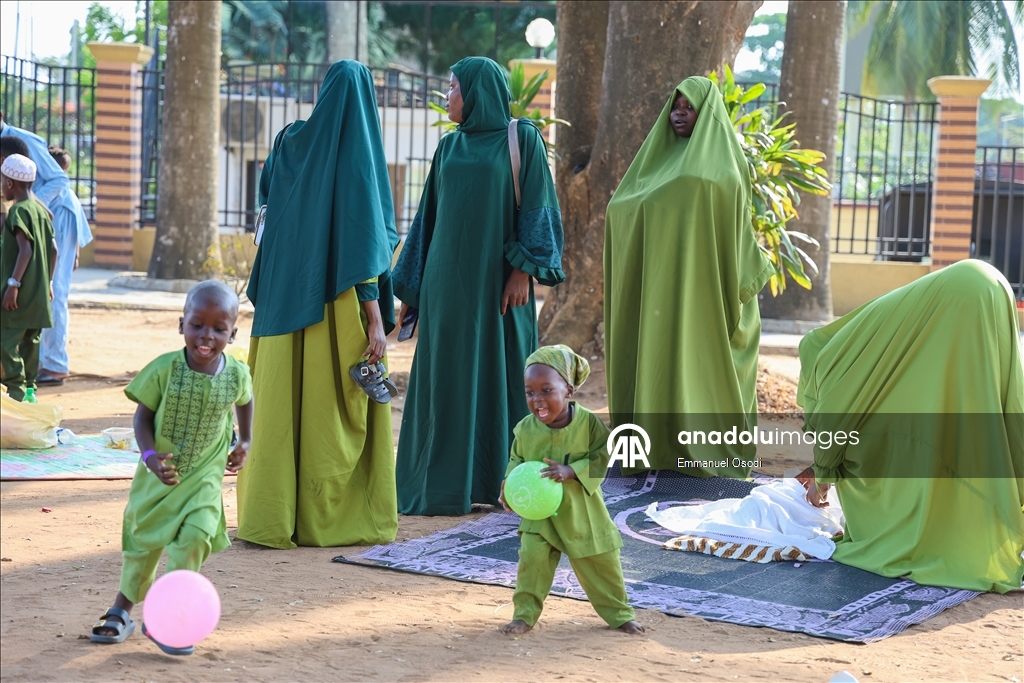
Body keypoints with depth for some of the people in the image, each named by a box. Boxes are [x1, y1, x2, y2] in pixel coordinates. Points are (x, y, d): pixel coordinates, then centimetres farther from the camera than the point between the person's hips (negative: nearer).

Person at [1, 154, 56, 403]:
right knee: (30, 340, 14)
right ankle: (29, 387, 17)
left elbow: (25, 249, -21)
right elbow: (53, 250, 14)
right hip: (38, 290, 9)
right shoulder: (41, 209, 12)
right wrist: (48, 282, 21)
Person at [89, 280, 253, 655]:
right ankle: (121, 611, 36)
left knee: (196, 535, -21)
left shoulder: (237, 375, -12)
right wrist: (150, 456, -25)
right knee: (142, 541, 14)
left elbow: (245, 401, 13)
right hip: (159, 473, 0)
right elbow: (143, 417, -10)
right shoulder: (165, 369, -18)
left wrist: (244, 441, 17)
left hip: (204, 475, 0)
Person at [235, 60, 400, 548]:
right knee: (336, 412, 3)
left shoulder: (292, 142, 3)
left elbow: (265, 192, 21)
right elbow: (363, 240, -16)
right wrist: (377, 320, -16)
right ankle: (326, 518, 7)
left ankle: (273, 514, 11)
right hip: (340, 306, -5)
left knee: (284, 403, 9)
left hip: (288, 301, 5)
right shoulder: (359, 159, -11)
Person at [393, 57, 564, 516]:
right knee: (448, 378, 3)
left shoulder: (522, 140, -2)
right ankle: (445, 483, 7)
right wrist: (409, 286, 12)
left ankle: (504, 479, 10)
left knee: (501, 374, 0)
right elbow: (430, 214, 15)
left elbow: (537, 207, -6)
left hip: (498, 279, -5)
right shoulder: (449, 147, 13)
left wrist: (523, 270, -15)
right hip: (449, 279, 5)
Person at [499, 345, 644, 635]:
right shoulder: (526, 429, -7)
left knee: (600, 565, 9)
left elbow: (602, 457, -14)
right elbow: (516, 460, 7)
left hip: (581, 512, -1)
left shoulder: (588, 423, -15)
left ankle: (619, 614, 27)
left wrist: (571, 471, -28)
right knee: (532, 559, -8)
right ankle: (525, 614, 9)